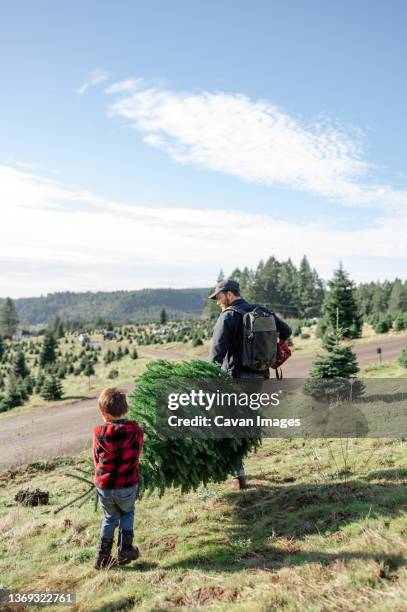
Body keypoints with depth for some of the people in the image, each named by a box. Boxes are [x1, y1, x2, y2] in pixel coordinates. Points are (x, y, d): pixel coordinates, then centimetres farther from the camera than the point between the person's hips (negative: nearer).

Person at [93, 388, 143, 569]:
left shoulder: (99, 433, -11)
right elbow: (135, 457, 0)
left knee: (110, 517, 23)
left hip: (104, 486, 1)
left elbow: (96, 458, 2)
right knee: (127, 513, 27)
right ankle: (125, 550, 23)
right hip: (128, 486, -1)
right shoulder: (135, 430, -12)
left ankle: (103, 557, 24)